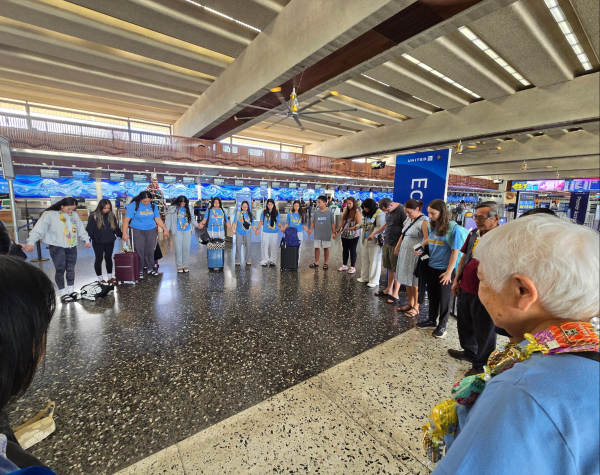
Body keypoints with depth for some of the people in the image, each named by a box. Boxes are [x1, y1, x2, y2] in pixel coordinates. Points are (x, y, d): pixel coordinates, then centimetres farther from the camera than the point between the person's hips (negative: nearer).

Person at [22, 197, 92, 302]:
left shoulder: (74, 215, 8)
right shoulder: (49, 215, -9)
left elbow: (81, 229, 16)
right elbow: (39, 228, -16)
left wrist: (86, 240, 16)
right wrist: (31, 242, -25)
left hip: (72, 247, 4)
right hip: (57, 247, -4)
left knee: (70, 269, 9)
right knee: (60, 270, 1)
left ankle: (70, 291, 21)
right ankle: (63, 293, 12)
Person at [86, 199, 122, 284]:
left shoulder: (111, 216, 2)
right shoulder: (94, 216, -10)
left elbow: (116, 228, 10)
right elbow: (89, 229, -10)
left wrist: (121, 235, 4)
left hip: (110, 241, 3)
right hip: (98, 242, -3)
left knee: (108, 258, 12)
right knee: (99, 259, 6)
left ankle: (110, 277, 22)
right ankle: (100, 278, 18)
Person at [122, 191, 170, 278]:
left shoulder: (153, 206, 3)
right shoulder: (134, 205, -9)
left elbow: (158, 219, 9)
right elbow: (126, 219, -13)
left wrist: (165, 229, 4)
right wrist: (125, 233, -21)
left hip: (151, 231, 3)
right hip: (137, 231, -3)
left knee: (150, 251, 8)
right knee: (139, 251, -2)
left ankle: (150, 269, 21)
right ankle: (139, 271, 10)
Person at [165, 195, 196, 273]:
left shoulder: (188, 208, 6)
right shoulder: (172, 208, -2)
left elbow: (192, 218, 13)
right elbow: (168, 220, -2)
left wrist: (197, 225, 4)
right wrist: (167, 230, -7)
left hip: (187, 231, 2)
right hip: (177, 231, -2)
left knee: (186, 248, 5)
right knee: (178, 249, -1)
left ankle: (185, 265, 16)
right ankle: (179, 266, 11)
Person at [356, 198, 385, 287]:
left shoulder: (379, 214, -13)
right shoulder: (367, 214, 15)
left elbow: (380, 227, -21)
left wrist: (373, 235, -32)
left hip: (374, 241, -9)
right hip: (366, 240, 9)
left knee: (374, 261, 0)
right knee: (364, 259, 14)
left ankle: (374, 281, 11)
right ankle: (365, 277, 29)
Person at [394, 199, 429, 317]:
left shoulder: (424, 222, -14)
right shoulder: (409, 220, 11)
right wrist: (397, 246, 21)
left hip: (416, 256, -8)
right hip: (405, 254, 8)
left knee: (415, 282, 2)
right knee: (407, 280, 14)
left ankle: (416, 307, 16)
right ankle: (410, 304, 27)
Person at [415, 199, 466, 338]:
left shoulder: (453, 228, -15)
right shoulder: (432, 226, 1)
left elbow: (455, 252, -14)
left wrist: (448, 272, -14)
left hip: (445, 269, -5)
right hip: (431, 267, 6)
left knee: (444, 298, 10)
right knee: (432, 296, 17)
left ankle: (442, 325, 27)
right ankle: (432, 320, 35)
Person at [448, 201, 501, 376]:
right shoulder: (473, 235, 5)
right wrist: (456, 280, 12)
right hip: (465, 288, 7)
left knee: (483, 331, 10)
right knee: (464, 323, 22)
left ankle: (481, 365, 30)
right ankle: (469, 352, 46)